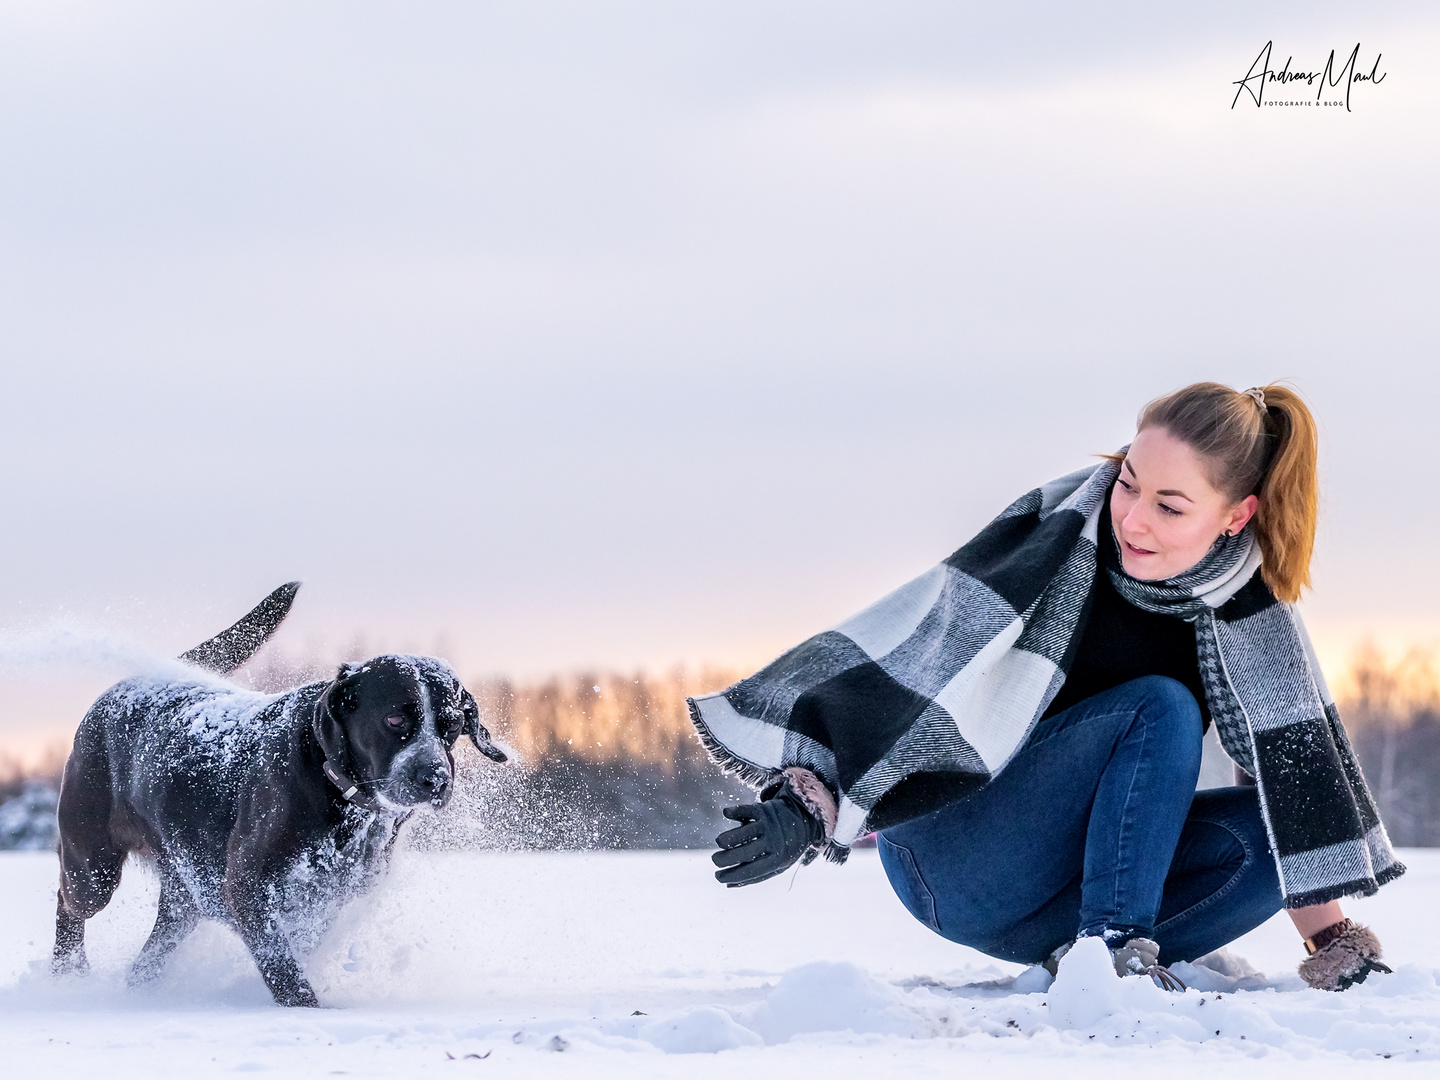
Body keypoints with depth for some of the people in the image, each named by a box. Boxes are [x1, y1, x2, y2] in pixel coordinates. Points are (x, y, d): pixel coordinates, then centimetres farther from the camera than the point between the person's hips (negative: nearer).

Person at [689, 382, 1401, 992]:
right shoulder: (1064, 531, -18)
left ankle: (1081, 951, -17)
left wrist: (1327, 928, -4)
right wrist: (811, 802, -36)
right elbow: (927, 651, -26)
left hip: (1078, 870, 5)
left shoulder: (1244, 600, -4)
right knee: (1161, 708, -23)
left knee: (1271, 827, -15)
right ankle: (1109, 951, -27)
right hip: (948, 869, -5)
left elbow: (1293, 753, 0)